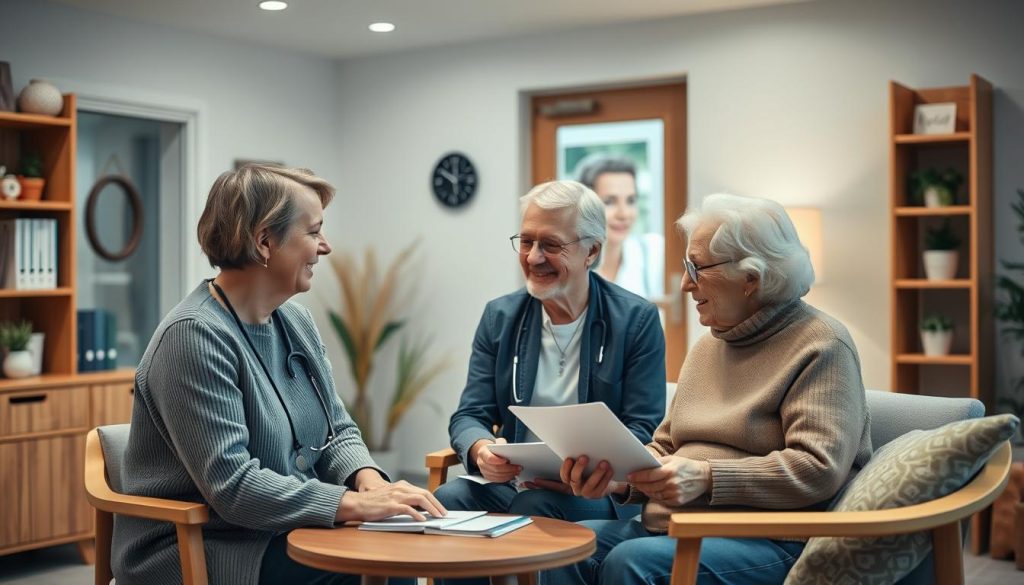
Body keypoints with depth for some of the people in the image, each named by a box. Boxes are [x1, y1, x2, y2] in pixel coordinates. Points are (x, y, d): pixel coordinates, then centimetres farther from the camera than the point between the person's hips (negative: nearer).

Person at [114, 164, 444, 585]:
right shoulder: (194, 335, -19)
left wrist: (367, 477, -11)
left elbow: (337, 431, 11)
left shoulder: (295, 322, 7)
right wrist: (356, 504, -28)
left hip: (286, 534, 8)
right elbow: (232, 485, -25)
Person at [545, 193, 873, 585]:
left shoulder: (820, 346, -7)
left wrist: (707, 478, -23)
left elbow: (818, 469, -18)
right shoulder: (707, 347, 18)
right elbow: (664, 448, 18)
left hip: (768, 539, -7)